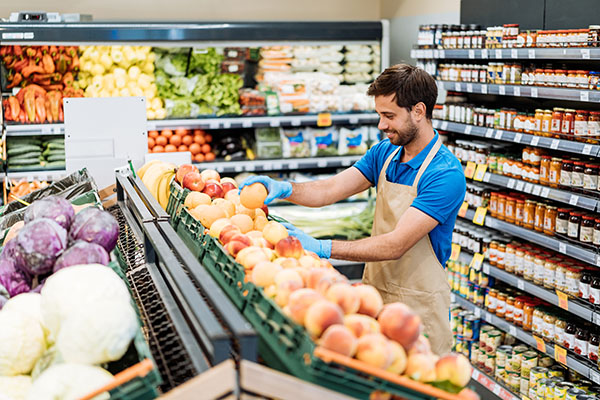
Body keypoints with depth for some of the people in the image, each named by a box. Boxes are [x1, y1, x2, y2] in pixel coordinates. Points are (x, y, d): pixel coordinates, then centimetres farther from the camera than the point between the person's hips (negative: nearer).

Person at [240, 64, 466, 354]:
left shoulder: (446, 174, -21)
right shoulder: (384, 152, 5)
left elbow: (396, 245, -27)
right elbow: (332, 189, -1)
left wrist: (323, 248, -32)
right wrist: (284, 189, -20)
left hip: (418, 307, -6)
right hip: (375, 294, 7)